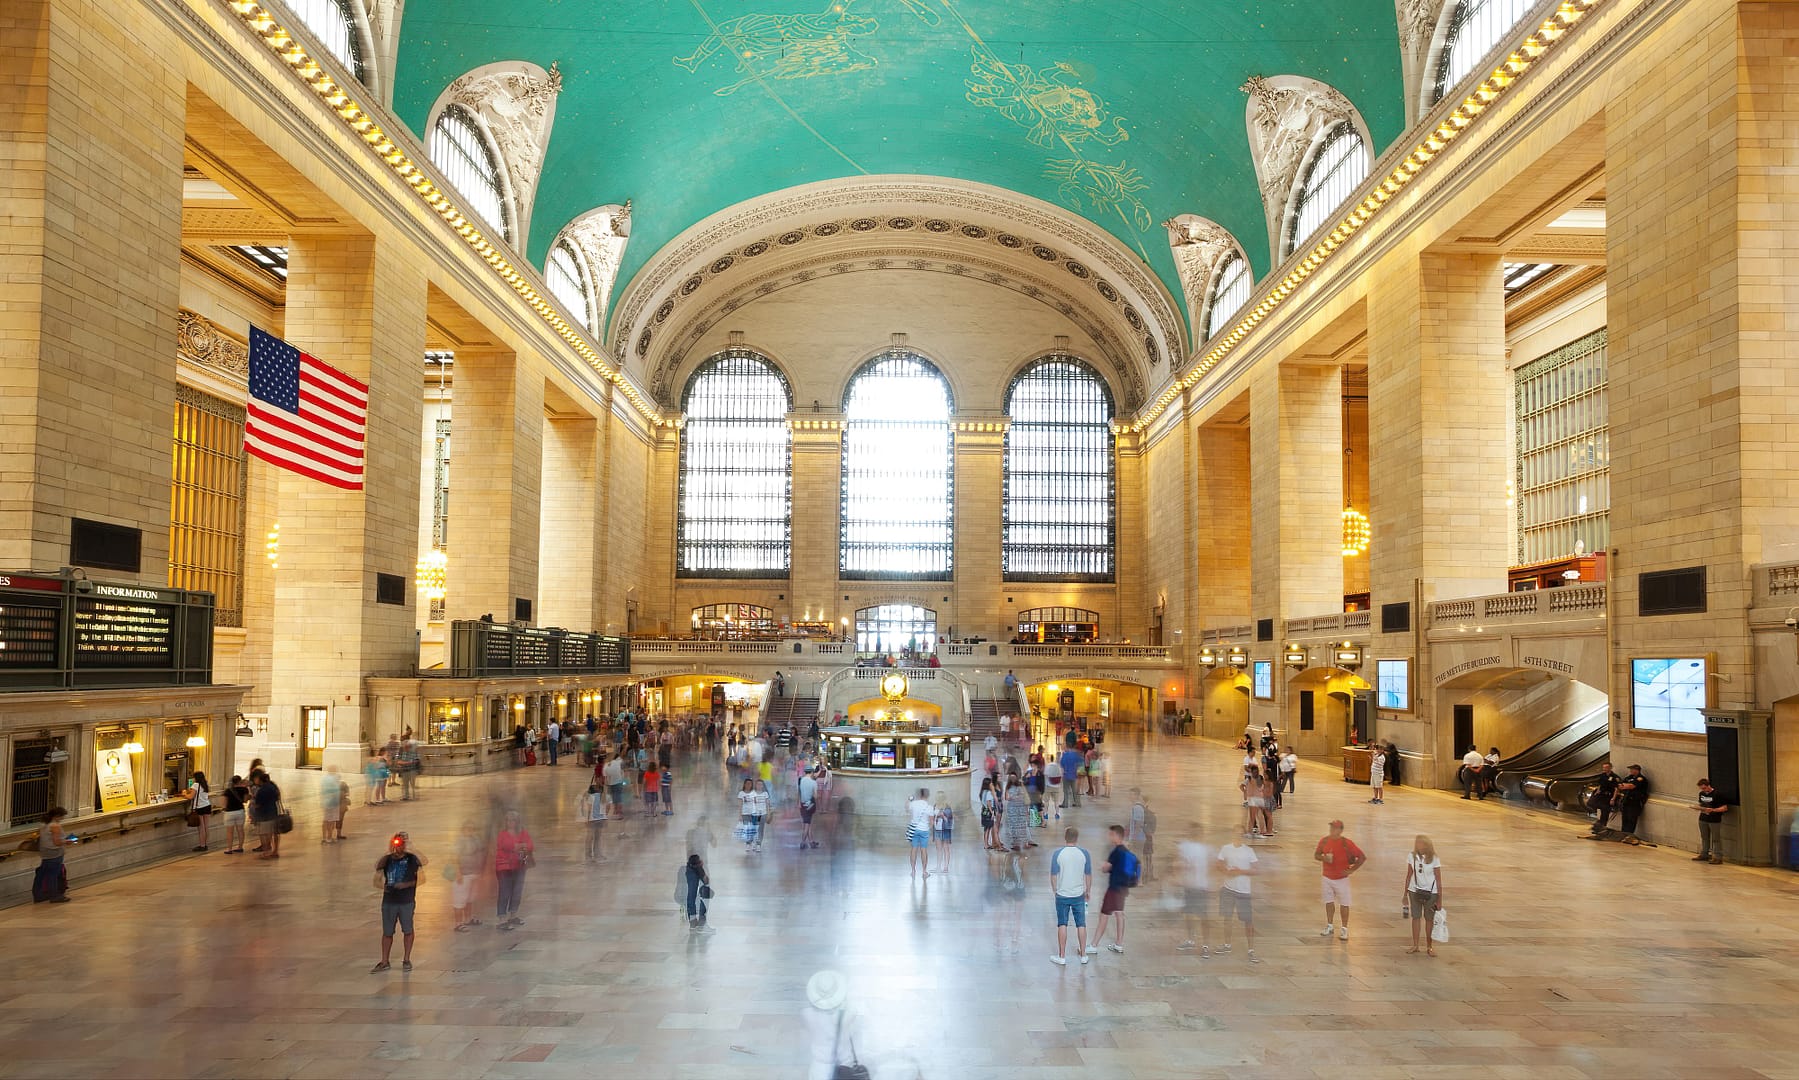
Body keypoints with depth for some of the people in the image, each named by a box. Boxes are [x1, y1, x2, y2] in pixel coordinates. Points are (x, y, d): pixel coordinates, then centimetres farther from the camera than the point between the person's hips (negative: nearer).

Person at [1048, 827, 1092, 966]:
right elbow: (1088, 875, 2)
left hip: (1062, 895, -1)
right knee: (1081, 925, 11)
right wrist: (1088, 890, 16)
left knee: (1062, 925, 6)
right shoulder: (1084, 853, -6)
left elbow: (1053, 875, -6)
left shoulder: (1058, 853, -10)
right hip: (1079, 895, 1)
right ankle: (1083, 955, 17)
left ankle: (1062, 957, 10)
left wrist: (1055, 890, 10)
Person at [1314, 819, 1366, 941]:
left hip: (1342, 879, -4)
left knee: (1344, 904, 2)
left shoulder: (1346, 843, -15)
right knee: (1328, 902, 12)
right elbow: (1316, 854, 10)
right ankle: (1329, 926, 24)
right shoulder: (1324, 841, -1)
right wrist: (1324, 858, -11)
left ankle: (1344, 929, 11)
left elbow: (1362, 857, -11)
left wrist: (1352, 870, -12)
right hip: (1327, 877, 4)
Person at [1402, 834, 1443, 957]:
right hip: (1414, 891, 2)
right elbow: (1409, 876, 6)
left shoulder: (1433, 859, -11)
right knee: (1416, 917, 7)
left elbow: (1439, 880, -6)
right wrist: (1405, 894, 8)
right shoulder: (1412, 857, -3)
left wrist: (1440, 900, -7)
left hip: (1431, 893, -2)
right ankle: (1415, 945, 16)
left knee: (1430, 919, 6)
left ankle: (1429, 947, 16)